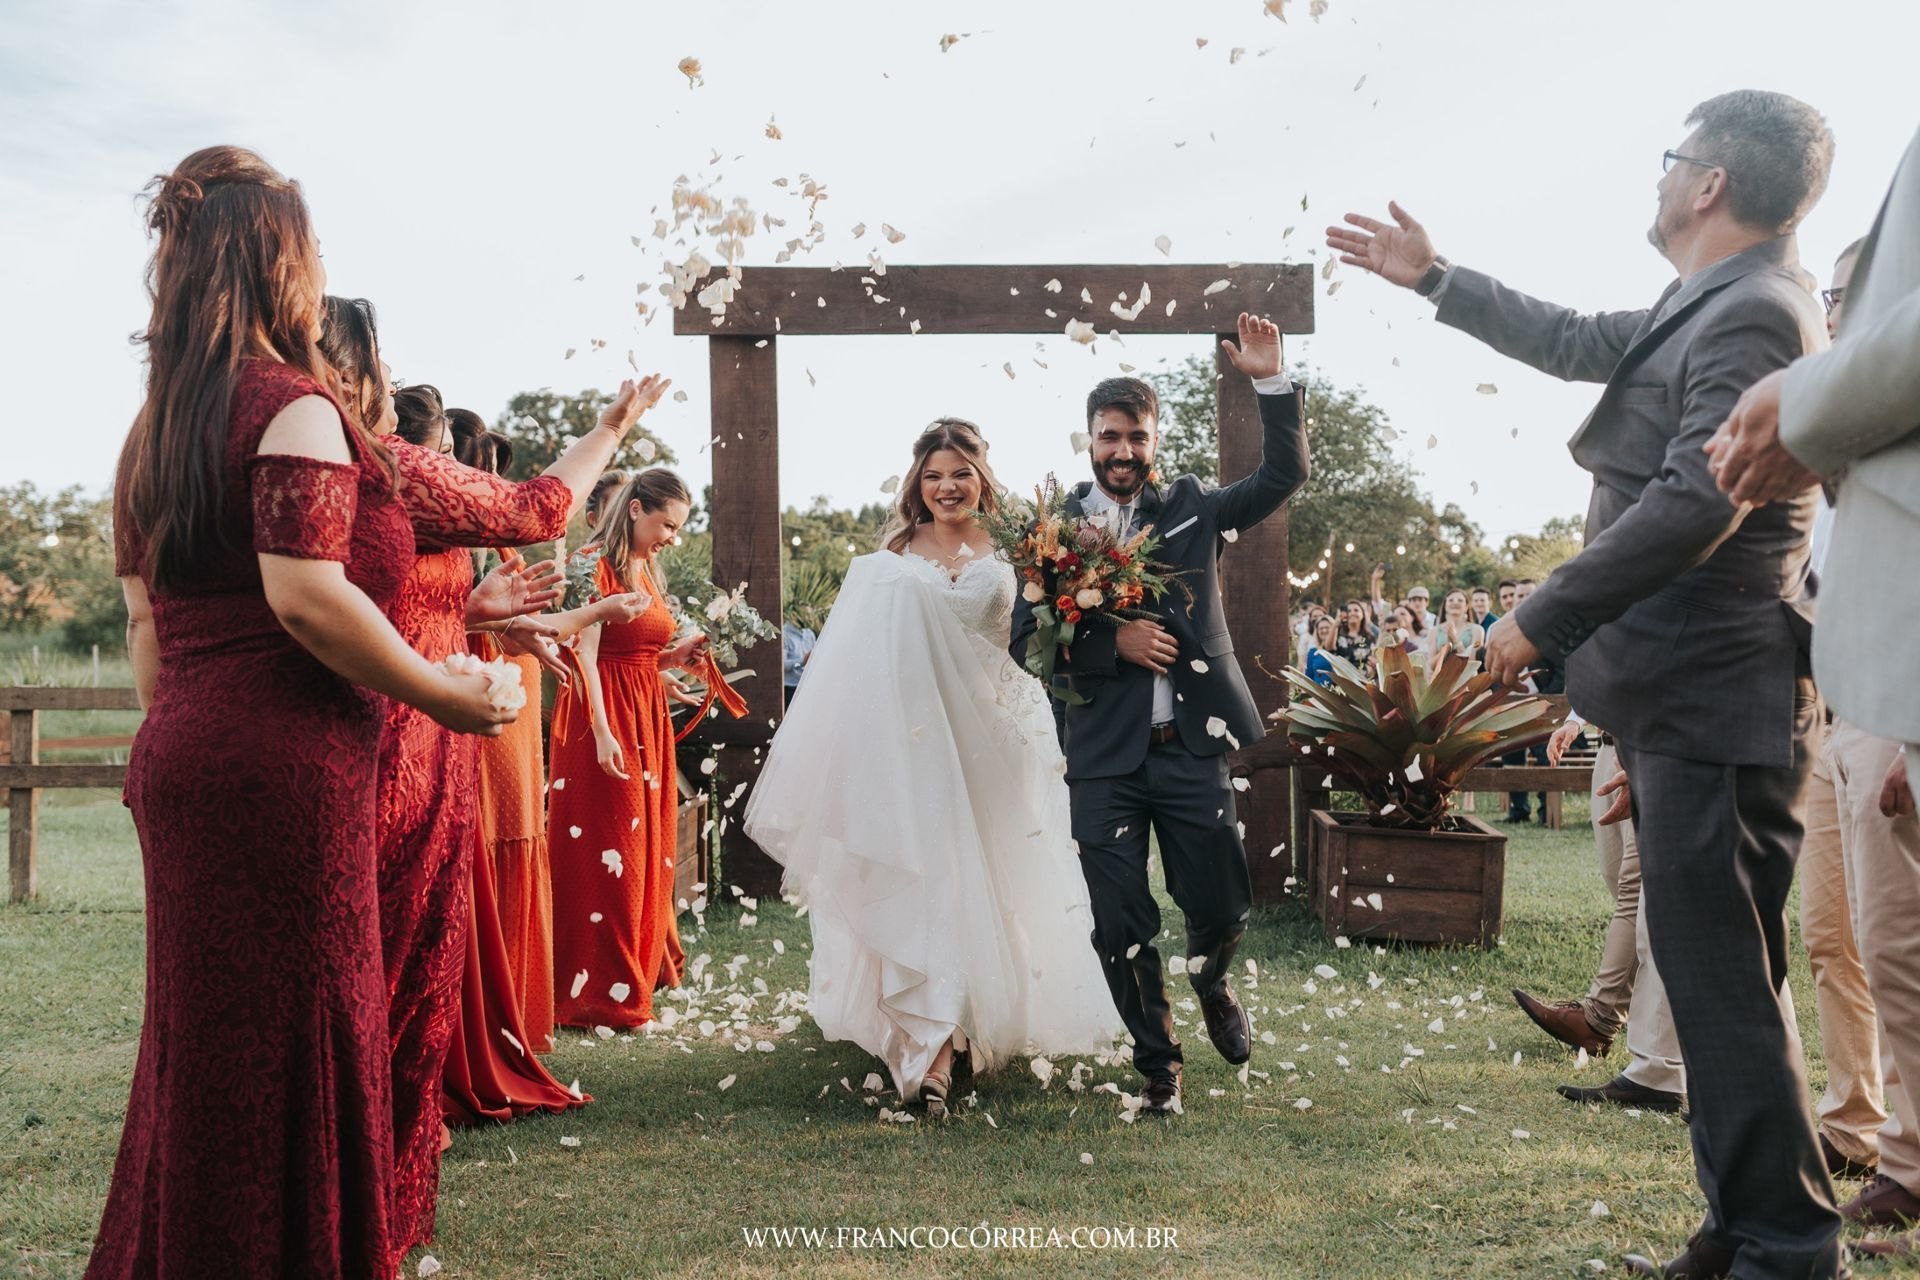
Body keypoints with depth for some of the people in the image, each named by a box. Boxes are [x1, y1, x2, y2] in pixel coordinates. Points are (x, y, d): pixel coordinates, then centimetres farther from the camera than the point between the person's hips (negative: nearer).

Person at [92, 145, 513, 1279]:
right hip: (285, 766, -8)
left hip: (181, 760, 8)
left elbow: (146, 618, 17)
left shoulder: (157, 424, 15)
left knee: (200, 1034, 18)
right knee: (291, 1040, 1)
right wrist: (448, 696, -12)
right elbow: (306, 596, -21)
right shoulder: (296, 406, -10)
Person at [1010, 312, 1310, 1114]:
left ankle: (1210, 984, 44)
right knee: (1120, 926, 3)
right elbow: (1025, 643, -3)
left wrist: (1270, 382, -9)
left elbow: (1285, 476, 2)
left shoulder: (1192, 511, 8)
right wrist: (1114, 643, -16)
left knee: (1222, 909, 8)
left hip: (1192, 746, 1)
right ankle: (1156, 1063, 25)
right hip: (1104, 756, -1)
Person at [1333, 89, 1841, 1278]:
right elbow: (1577, 342, 28)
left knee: (1724, 981, -5)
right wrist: (1432, 276, 32)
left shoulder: (1755, 315, -14)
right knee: (1716, 976, 14)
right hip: (1683, 696, 10)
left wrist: (1544, 618, -16)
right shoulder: (1705, 305, 16)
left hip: (1715, 701, -10)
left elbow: (1694, 503, -23)